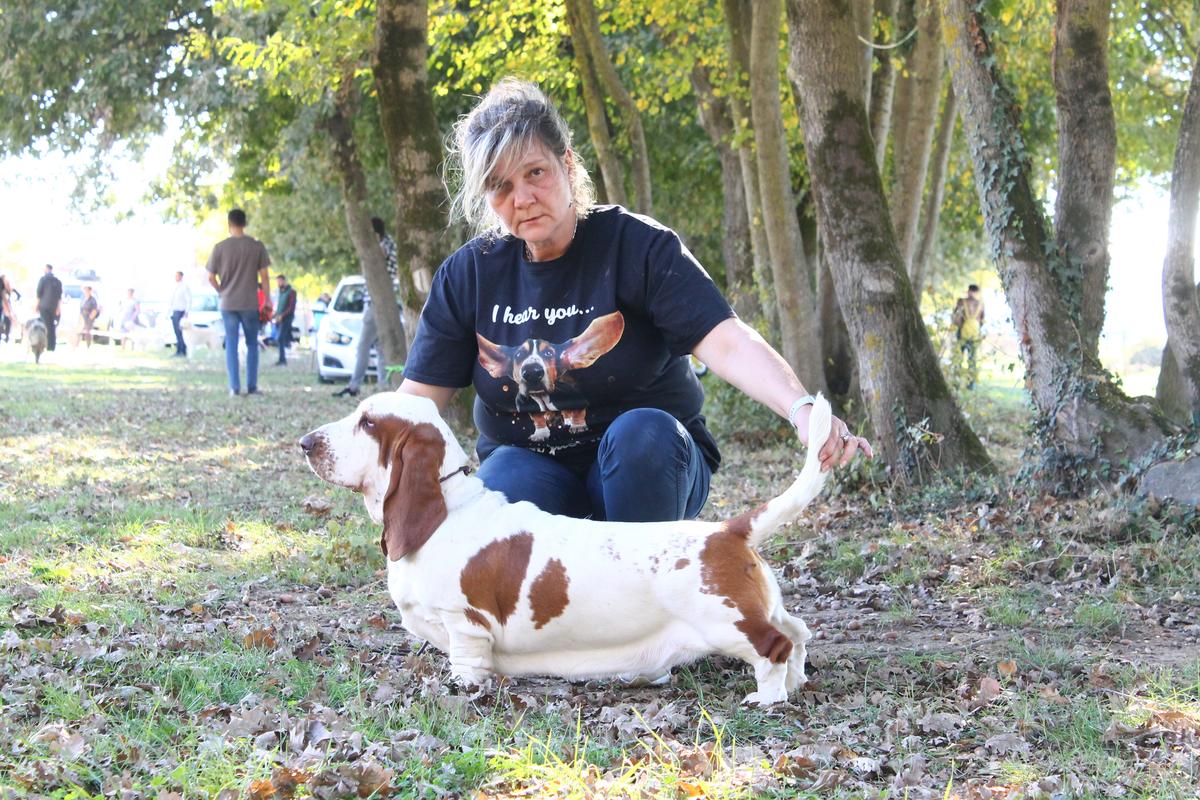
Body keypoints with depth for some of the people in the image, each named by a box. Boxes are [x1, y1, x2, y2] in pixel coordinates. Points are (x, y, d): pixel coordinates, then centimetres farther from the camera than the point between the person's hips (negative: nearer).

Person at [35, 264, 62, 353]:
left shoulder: (43, 279, -3)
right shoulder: (58, 281, 9)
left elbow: (39, 293, -5)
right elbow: (60, 296, 7)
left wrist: (37, 305, 1)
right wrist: (58, 308, 8)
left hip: (44, 306, -4)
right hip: (54, 307, 4)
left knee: (46, 326, -5)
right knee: (53, 327, 7)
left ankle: (47, 346, -12)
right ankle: (52, 347, 4)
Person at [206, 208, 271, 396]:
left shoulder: (220, 247, -3)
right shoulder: (257, 246, -3)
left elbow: (211, 277, -1)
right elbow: (264, 276, -2)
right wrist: (267, 301, 7)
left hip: (228, 303, 0)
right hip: (250, 303, 0)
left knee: (231, 345, 5)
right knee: (252, 345, 11)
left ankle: (235, 387, 0)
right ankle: (252, 386, 8)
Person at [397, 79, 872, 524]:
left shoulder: (637, 246, -12)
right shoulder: (469, 274, -2)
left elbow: (727, 343, -25)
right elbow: (418, 396, -2)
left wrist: (801, 410, -44)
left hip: (646, 465, -1)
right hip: (528, 466, 1)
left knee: (642, 431, -35)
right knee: (501, 488, -33)